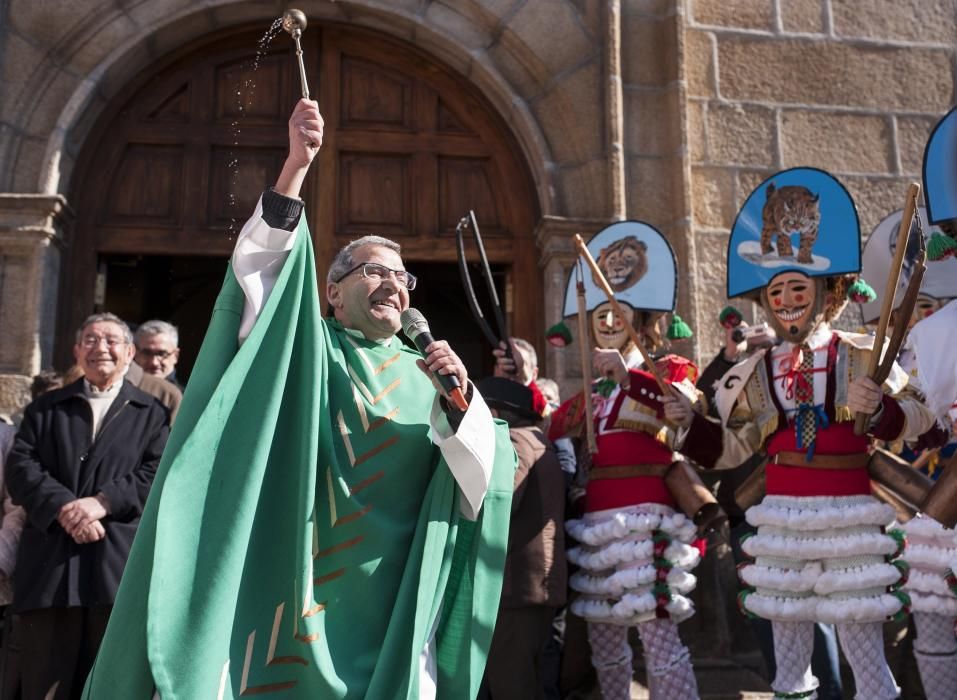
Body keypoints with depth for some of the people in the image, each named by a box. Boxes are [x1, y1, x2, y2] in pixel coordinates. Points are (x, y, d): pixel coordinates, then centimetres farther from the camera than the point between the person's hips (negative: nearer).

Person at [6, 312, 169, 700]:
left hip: (121, 563, -2)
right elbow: (20, 466, 5)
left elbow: (158, 474, 0)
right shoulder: (45, 407, 19)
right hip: (50, 562, 2)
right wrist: (64, 507, -11)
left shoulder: (151, 412, 13)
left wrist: (102, 502, -13)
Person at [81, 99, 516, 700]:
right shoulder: (304, 348, 6)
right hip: (300, 592, -2)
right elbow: (257, 267, -11)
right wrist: (297, 166, -21)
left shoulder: (424, 374, 11)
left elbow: (478, 478, 1)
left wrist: (460, 396, -17)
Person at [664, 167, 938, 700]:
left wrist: (880, 410, -22)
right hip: (782, 520, 4)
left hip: (849, 519, -3)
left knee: (862, 641, 4)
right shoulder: (757, 374, 6)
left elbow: (920, 417, -2)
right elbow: (732, 448, 10)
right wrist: (691, 423, -6)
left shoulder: (862, 358, -3)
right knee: (788, 642, 15)